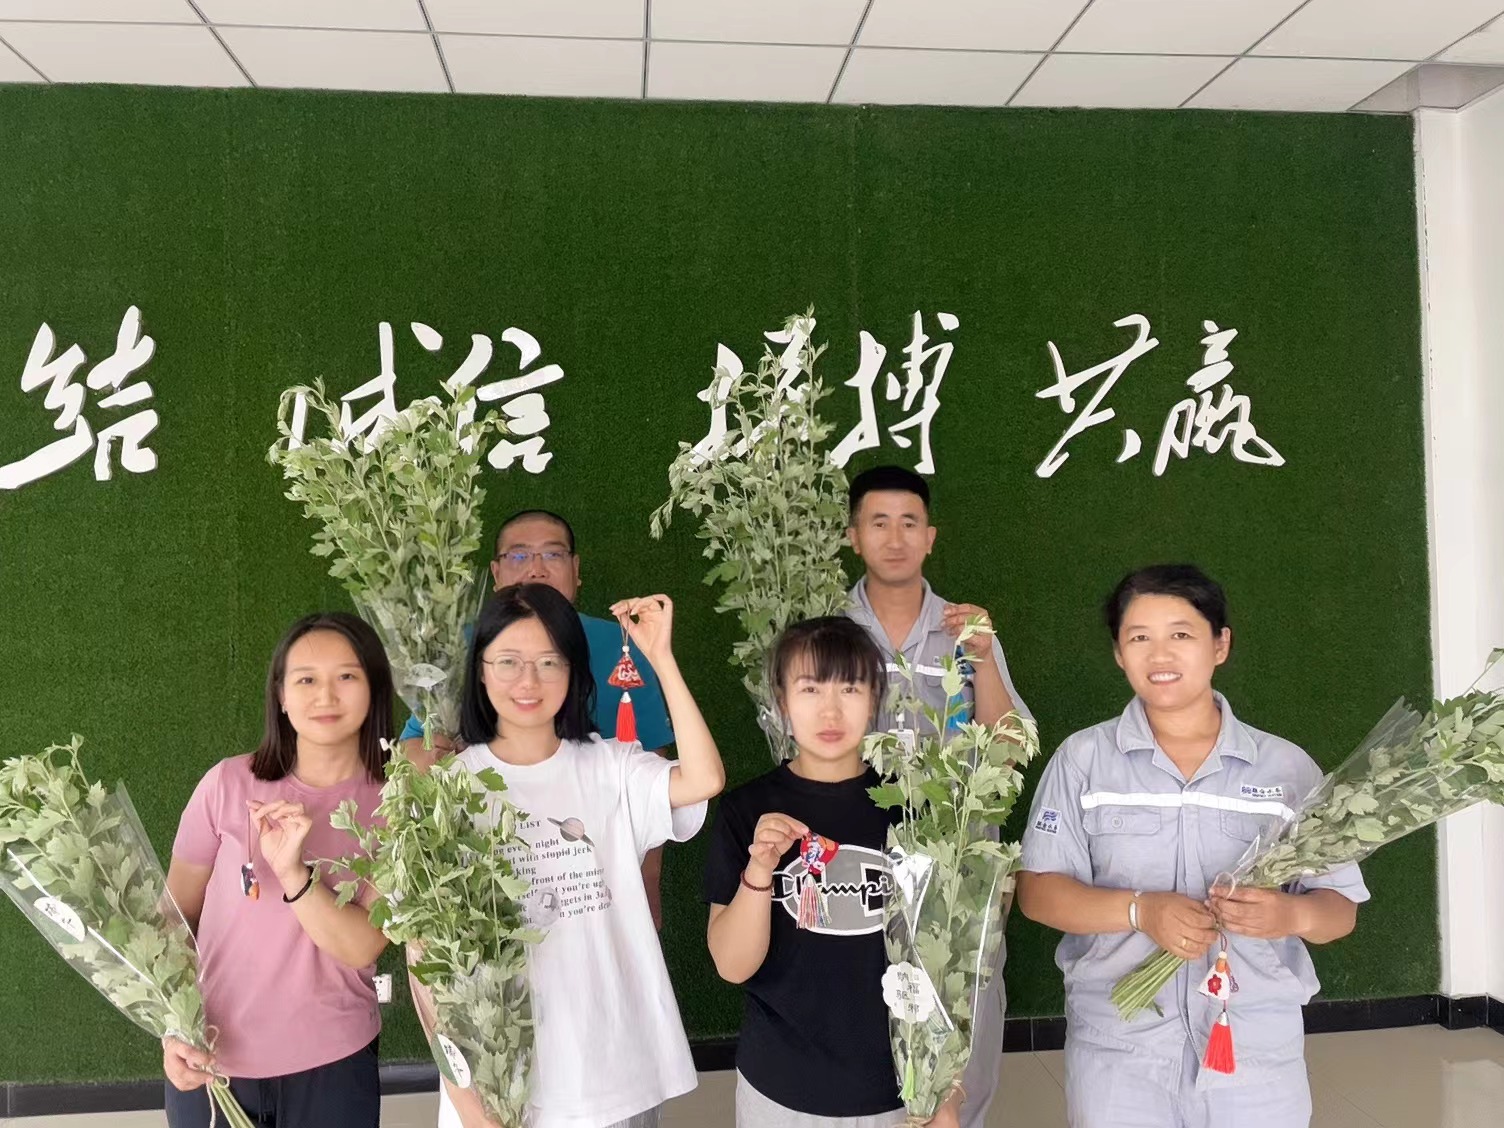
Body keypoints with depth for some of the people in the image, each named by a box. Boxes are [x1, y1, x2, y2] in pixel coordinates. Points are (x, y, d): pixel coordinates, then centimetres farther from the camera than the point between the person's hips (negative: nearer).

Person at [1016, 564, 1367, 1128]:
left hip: (1258, 1051, 1)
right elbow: (1037, 891, -4)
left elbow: (1340, 906, 3)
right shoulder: (1082, 759, -1)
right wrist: (1140, 910, -19)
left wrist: (1293, 914, -19)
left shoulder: (1288, 767, 2)